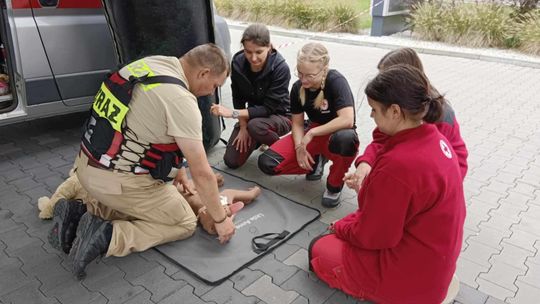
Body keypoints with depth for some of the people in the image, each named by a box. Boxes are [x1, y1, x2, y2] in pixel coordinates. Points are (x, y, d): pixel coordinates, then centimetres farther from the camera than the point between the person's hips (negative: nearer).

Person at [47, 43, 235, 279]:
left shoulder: (150, 64, 4)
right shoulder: (181, 100, -22)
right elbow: (201, 173, -18)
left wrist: (173, 169, 22)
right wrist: (220, 219, -4)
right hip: (116, 181, -9)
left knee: (143, 203, 30)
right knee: (185, 223, 6)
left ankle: (79, 215, 15)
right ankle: (108, 236, -8)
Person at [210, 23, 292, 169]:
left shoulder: (280, 68, -29)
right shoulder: (237, 62, -16)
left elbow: (268, 108, -29)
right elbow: (238, 98, -4)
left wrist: (232, 113, -35)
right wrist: (243, 126, -12)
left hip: (279, 115, -4)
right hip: (253, 113, 5)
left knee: (255, 126, -38)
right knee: (231, 161, -3)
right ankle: (257, 140, 24)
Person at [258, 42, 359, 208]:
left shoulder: (336, 81, -23)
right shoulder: (297, 87, -6)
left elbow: (347, 120, -34)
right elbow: (297, 123, 0)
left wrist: (311, 133, -27)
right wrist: (299, 147, -19)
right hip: (313, 136, 5)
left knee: (346, 138, -45)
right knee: (267, 163, -15)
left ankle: (334, 185, -13)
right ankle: (315, 162, 10)